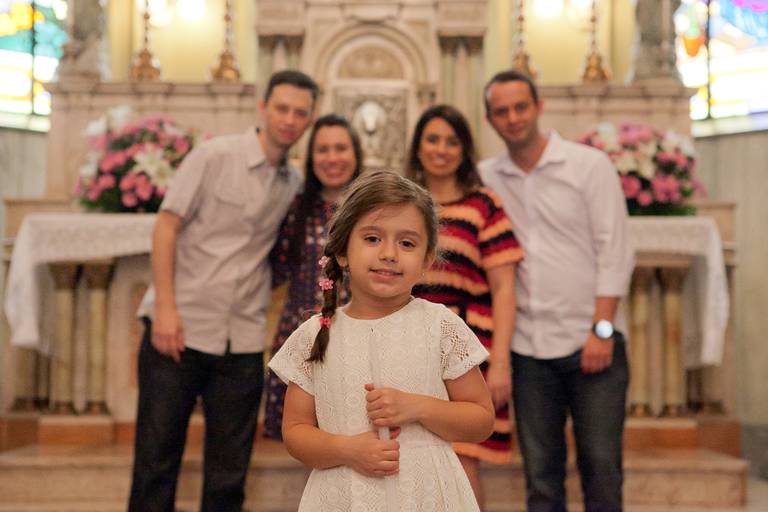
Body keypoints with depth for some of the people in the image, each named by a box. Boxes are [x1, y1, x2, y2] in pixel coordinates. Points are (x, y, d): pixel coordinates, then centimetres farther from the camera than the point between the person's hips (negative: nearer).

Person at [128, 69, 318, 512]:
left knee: (229, 470, 9)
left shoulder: (296, 183, 8)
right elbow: (166, 226, -7)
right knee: (156, 456, 4)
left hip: (243, 341, 4)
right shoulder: (215, 156, -4)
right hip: (180, 327, -3)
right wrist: (165, 307, -14)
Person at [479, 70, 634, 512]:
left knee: (601, 467, 1)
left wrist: (602, 330, -12)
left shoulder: (589, 165, -2)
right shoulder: (486, 178, 7)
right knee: (540, 473, 9)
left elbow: (615, 253, -6)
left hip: (590, 342, -3)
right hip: (527, 347, 3)